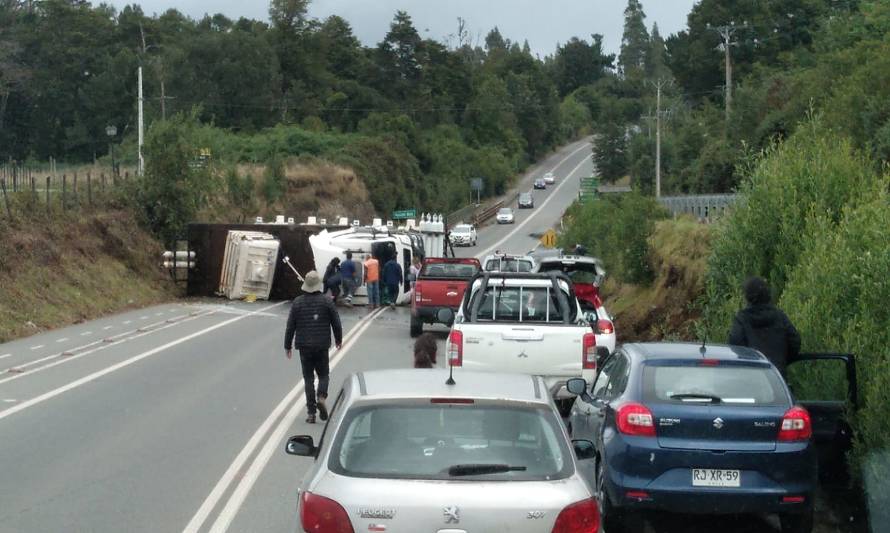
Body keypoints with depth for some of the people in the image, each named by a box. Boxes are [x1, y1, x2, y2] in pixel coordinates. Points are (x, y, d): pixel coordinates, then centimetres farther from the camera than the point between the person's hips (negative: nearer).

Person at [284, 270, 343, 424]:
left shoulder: (297, 302, -1)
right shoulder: (326, 301, -4)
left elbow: (290, 326, 1)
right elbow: (336, 323, 1)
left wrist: (287, 346, 10)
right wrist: (338, 339, 18)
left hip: (304, 346, 1)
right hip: (322, 346, -1)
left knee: (308, 378, 6)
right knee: (323, 374, 14)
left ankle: (311, 412, 1)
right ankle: (321, 397, -15)